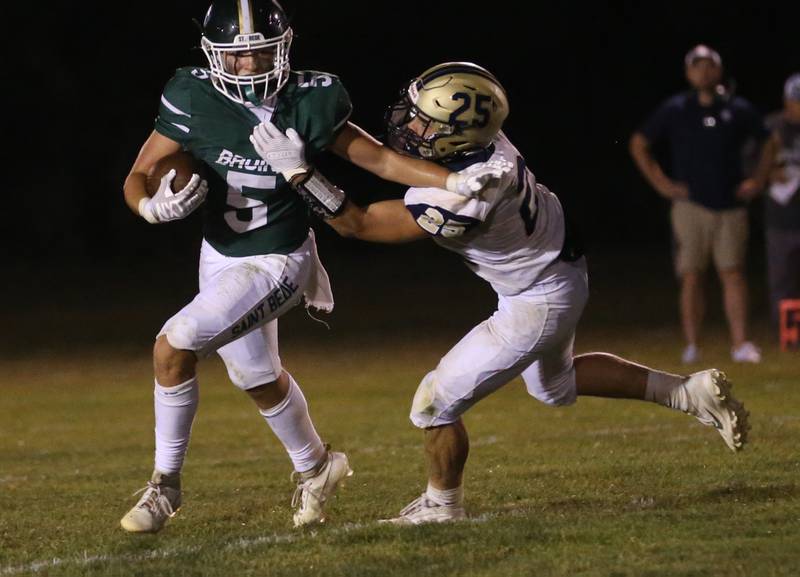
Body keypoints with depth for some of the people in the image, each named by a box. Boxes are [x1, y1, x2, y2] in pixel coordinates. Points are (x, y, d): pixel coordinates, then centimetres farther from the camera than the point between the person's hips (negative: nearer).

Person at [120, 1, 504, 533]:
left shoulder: (307, 104, -18)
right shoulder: (195, 100, -15)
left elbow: (380, 158, -11)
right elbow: (139, 176, -8)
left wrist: (457, 182, -21)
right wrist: (153, 206, -31)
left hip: (276, 263, -4)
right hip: (220, 257, 4)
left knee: (175, 345, -21)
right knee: (258, 378, 22)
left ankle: (167, 483, -5)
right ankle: (315, 466, 50)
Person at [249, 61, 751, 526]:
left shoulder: (462, 199, -39)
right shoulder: (473, 136, -18)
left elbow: (361, 225, -29)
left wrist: (298, 172, -32)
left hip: (537, 305, -9)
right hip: (558, 270, 9)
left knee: (437, 402, 0)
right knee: (555, 385, 32)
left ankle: (442, 505, 24)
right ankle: (690, 393, 34)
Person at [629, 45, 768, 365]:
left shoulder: (739, 110, 6)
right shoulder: (674, 110, 4)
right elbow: (638, 144, 11)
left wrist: (758, 180, 9)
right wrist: (661, 183, 3)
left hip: (730, 205, 0)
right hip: (690, 205, 0)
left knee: (733, 273, -7)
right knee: (691, 276, -1)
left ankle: (740, 343, -10)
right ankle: (692, 346, 3)